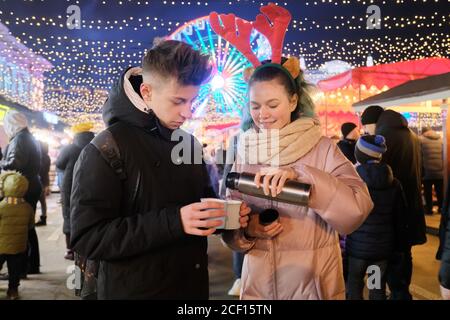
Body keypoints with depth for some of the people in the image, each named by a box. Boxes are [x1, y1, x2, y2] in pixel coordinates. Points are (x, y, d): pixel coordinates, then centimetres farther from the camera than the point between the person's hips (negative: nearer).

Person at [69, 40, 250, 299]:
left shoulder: (190, 143, 5)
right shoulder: (106, 149, -16)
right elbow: (86, 237, -22)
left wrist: (225, 214, -7)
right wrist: (173, 222, -30)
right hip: (135, 290, -6)